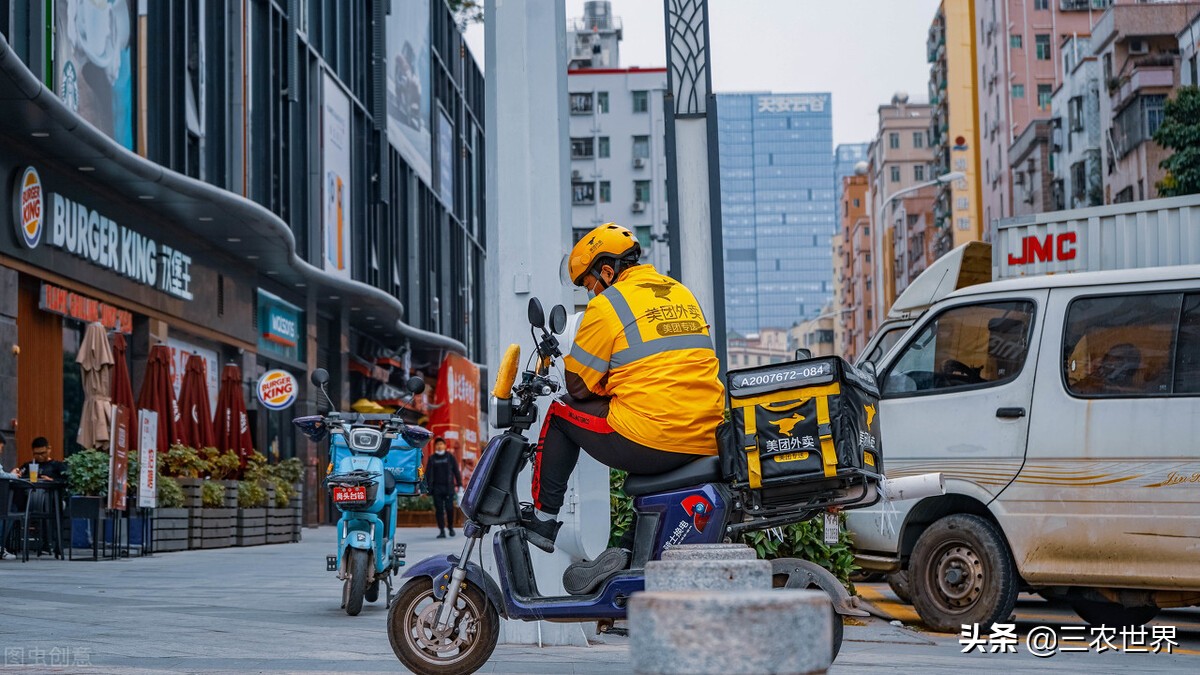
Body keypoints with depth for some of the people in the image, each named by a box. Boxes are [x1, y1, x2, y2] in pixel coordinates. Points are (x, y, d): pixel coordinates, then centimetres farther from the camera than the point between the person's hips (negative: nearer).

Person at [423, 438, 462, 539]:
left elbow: (456, 471, 7)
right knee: (439, 509, -1)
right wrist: (427, 488, 1)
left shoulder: (450, 457, 6)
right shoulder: (432, 458, 9)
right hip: (437, 488, 1)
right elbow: (428, 474, 9)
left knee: (449, 508, -6)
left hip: (448, 487, -1)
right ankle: (441, 530, 2)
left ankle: (450, 527, 15)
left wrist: (459, 484, 0)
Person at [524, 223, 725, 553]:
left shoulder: (608, 304, -4)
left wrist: (607, 386, 20)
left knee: (562, 413, 16)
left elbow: (578, 385, 0)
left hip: (647, 444, -7)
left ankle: (543, 517, 20)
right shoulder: (683, 294, 17)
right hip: (707, 440, 7)